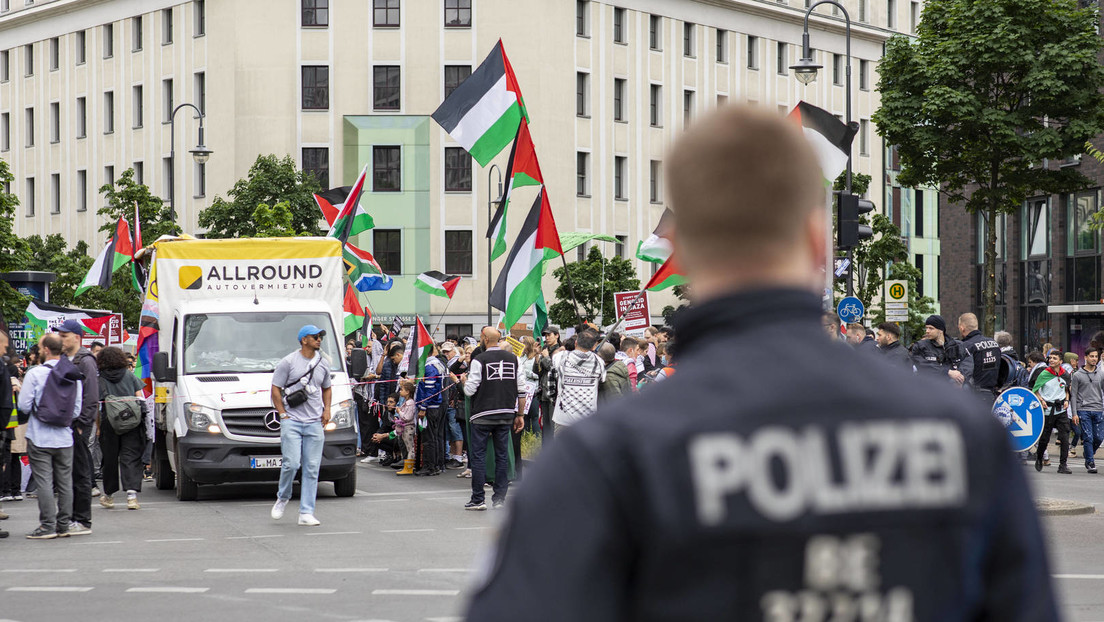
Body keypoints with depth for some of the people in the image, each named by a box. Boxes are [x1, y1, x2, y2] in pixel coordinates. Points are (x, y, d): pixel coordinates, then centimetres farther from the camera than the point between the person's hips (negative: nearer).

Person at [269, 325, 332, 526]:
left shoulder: (323, 364, 13)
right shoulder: (288, 362, -2)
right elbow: (275, 389, 0)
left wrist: (327, 410, 10)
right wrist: (283, 414, -7)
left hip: (315, 423, 4)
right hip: (292, 421, -4)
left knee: (312, 468, -1)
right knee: (291, 463, -13)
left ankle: (306, 513, 2)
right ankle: (283, 497, 14)